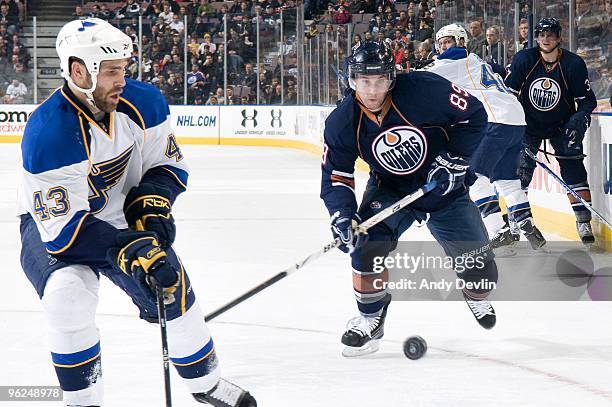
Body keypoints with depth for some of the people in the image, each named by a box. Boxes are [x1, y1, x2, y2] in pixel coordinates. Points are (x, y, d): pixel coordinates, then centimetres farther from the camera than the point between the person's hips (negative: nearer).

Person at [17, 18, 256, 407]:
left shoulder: (143, 102, -16)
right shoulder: (48, 134, -34)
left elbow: (168, 163, 1)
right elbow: (63, 228, -34)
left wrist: (152, 202, -20)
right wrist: (131, 251, -41)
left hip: (122, 217, 5)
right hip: (54, 224, -5)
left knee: (173, 291, 2)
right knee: (68, 296, -30)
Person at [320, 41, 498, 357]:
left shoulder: (425, 90, -28)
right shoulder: (342, 123, -19)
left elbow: (473, 116, -14)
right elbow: (335, 176, -12)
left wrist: (453, 159, -20)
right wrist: (342, 215, -29)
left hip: (443, 186, -1)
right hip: (390, 189, 1)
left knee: (477, 261, 1)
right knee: (367, 243, -25)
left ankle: (478, 296, 40)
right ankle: (370, 318, -3)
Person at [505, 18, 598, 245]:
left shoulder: (574, 64, -15)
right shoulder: (524, 59, -14)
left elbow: (587, 99, -7)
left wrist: (580, 120, -24)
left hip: (562, 126, -1)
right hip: (529, 124, 1)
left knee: (572, 167, -10)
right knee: (520, 168, -6)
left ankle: (583, 221, -6)